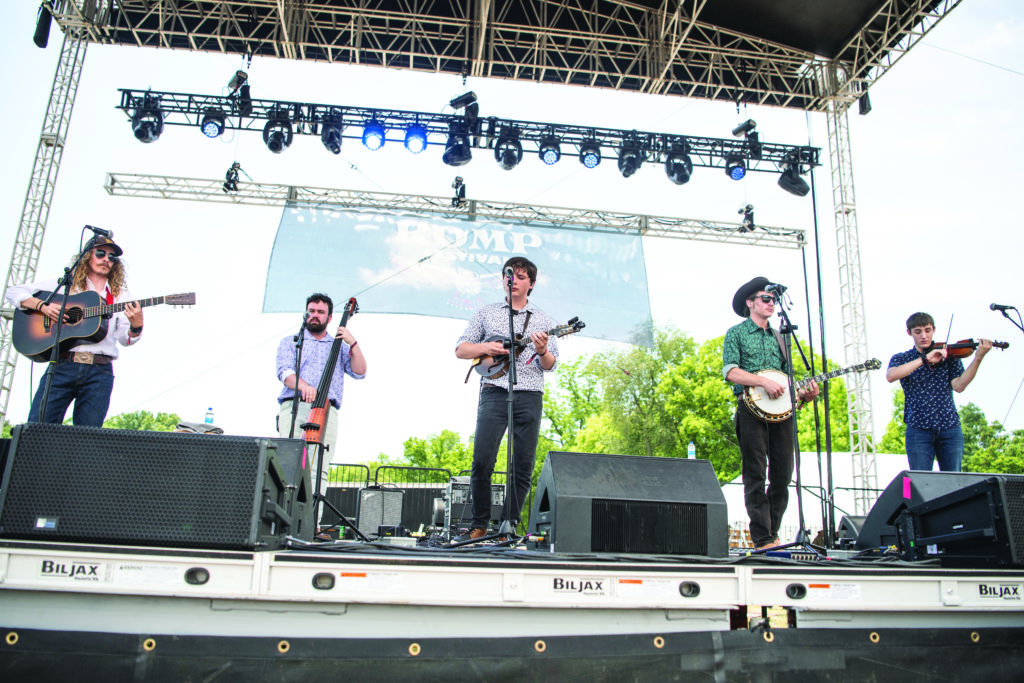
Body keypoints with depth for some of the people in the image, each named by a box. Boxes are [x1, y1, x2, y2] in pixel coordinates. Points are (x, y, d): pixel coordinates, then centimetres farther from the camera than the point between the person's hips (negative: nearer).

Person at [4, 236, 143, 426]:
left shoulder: (120, 295, 17)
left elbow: (125, 339, 8)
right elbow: (13, 292, 13)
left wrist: (136, 326, -15)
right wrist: (43, 306, -5)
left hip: (100, 370, 1)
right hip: (62, 365, 0)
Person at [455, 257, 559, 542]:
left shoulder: (543, 320, 16)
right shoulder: (486, 313, 17)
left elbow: (550, 365, 10)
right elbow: (460, 349, 14)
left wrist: (542, 352, -13)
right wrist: (486, 348, -5)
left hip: (529, 397, 1)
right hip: (494, 392, -1)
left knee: (523, 468, -1)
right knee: (482, 462, -11)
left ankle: (508, 524, 10)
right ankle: (479, 525, 3)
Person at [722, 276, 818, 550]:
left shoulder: (779, 337, 23)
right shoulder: (736, 333, 7)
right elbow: (730, 371, -7)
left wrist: (804, 393, 2)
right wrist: (764, 382, -17)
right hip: (752, 409, -5)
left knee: (783, 476, 2)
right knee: (756, 475, -8)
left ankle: (772, 535, 13)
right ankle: (762, 540, -7)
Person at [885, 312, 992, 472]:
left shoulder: (948, 355, 11)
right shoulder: (901, 359, 9)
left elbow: (958, 386, -5)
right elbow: (890, 376, -15)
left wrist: (978, 358, -16)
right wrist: (924, 359, -19)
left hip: (950, 428, 2)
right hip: (918, 429, -1)